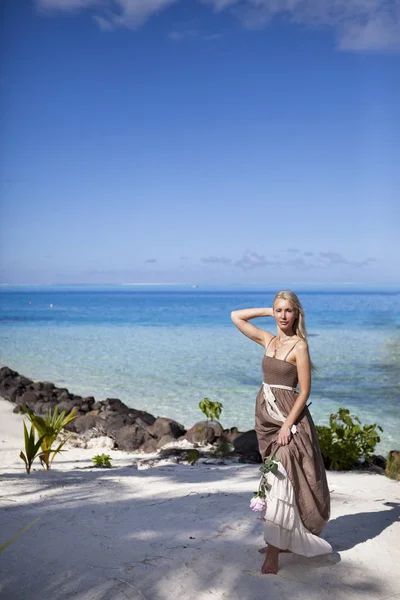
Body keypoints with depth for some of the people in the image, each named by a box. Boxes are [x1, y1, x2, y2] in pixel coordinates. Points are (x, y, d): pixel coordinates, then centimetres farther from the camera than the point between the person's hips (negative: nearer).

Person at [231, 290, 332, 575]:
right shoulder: (268, 340, 8)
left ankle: (272, 554, -8)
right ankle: (283, 541, 25)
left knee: (281, 480, -9)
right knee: (274, 478, 13)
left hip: (288, 416, -7)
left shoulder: (299, 345, -10)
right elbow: (236, 316, 14)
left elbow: (305, 391, -12)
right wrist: (268, 311, 8)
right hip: (266, 415, 7)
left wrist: (287, 425, -17)